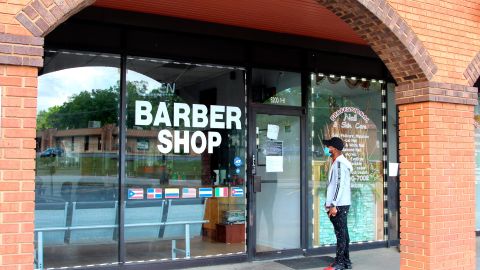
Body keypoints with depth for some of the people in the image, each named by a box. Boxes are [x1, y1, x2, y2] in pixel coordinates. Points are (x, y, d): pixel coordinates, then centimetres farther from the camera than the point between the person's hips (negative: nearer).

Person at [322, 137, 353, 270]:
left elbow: (340, 185, -20)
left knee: (340, 233, -6)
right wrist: (330, 204, 19)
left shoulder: (340, 163, -14)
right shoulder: (336, 162, 16)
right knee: (342, 233, 12)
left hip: (340, 204, -10)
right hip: (339, 204, 10)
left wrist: (333, 205, -21)